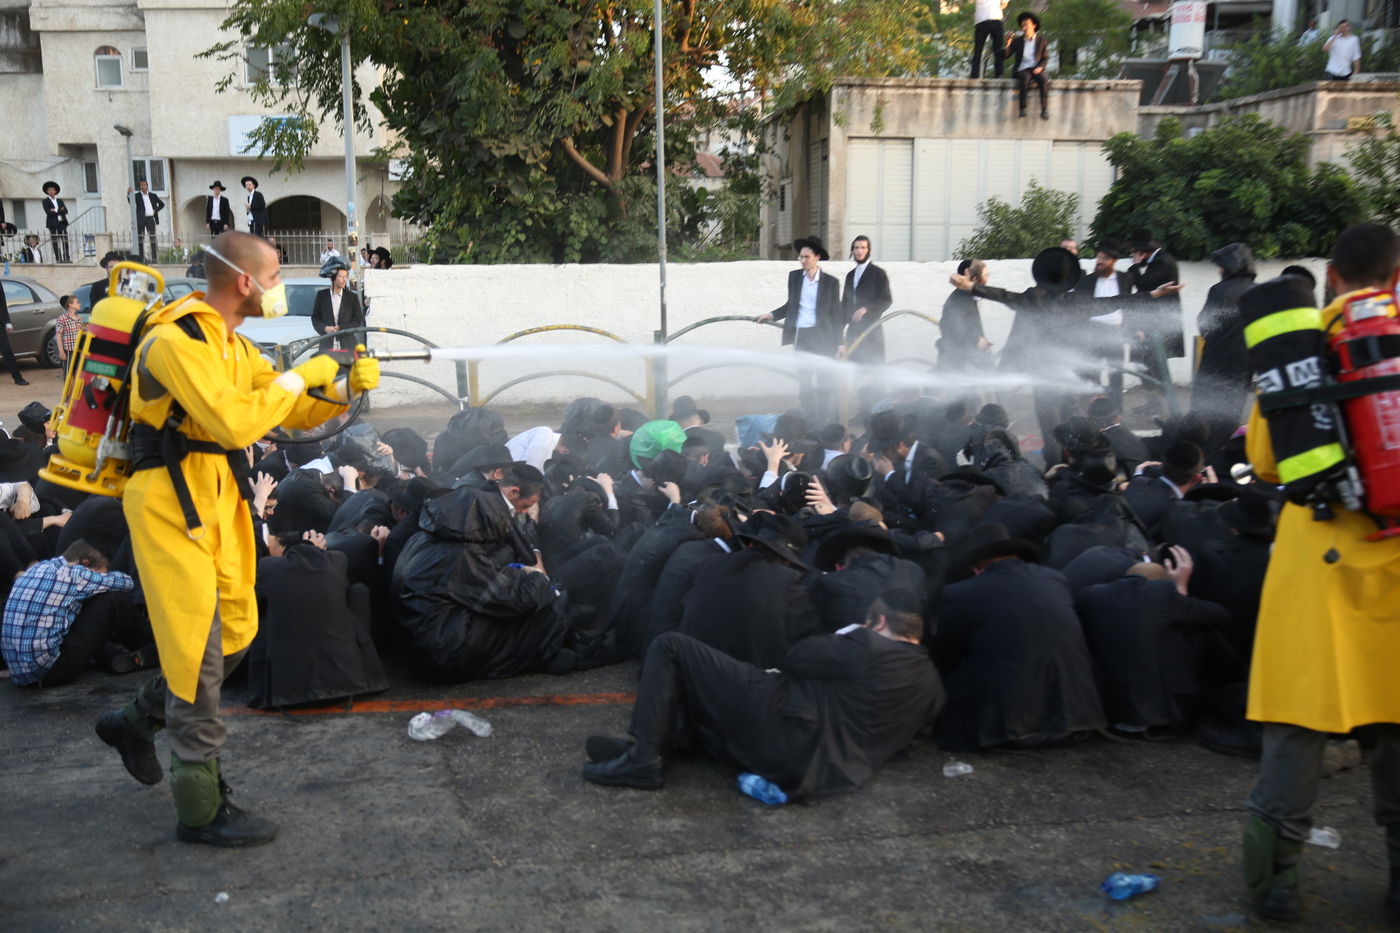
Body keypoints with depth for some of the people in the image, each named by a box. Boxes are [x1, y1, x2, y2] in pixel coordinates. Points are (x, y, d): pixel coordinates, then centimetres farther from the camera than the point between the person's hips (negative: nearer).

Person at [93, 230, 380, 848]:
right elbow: (234, 422, -30)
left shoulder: (234, 346, 12)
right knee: (198, 652, -5)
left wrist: (346, 387, -3)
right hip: (171, 503, -9)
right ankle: (201, 809, 7)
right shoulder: (176, 341, -19)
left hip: (218, 502, 9)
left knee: (234, 637, 15)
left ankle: (135, 722, 37)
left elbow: (297, 416, 14)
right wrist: (297, 378, -18)